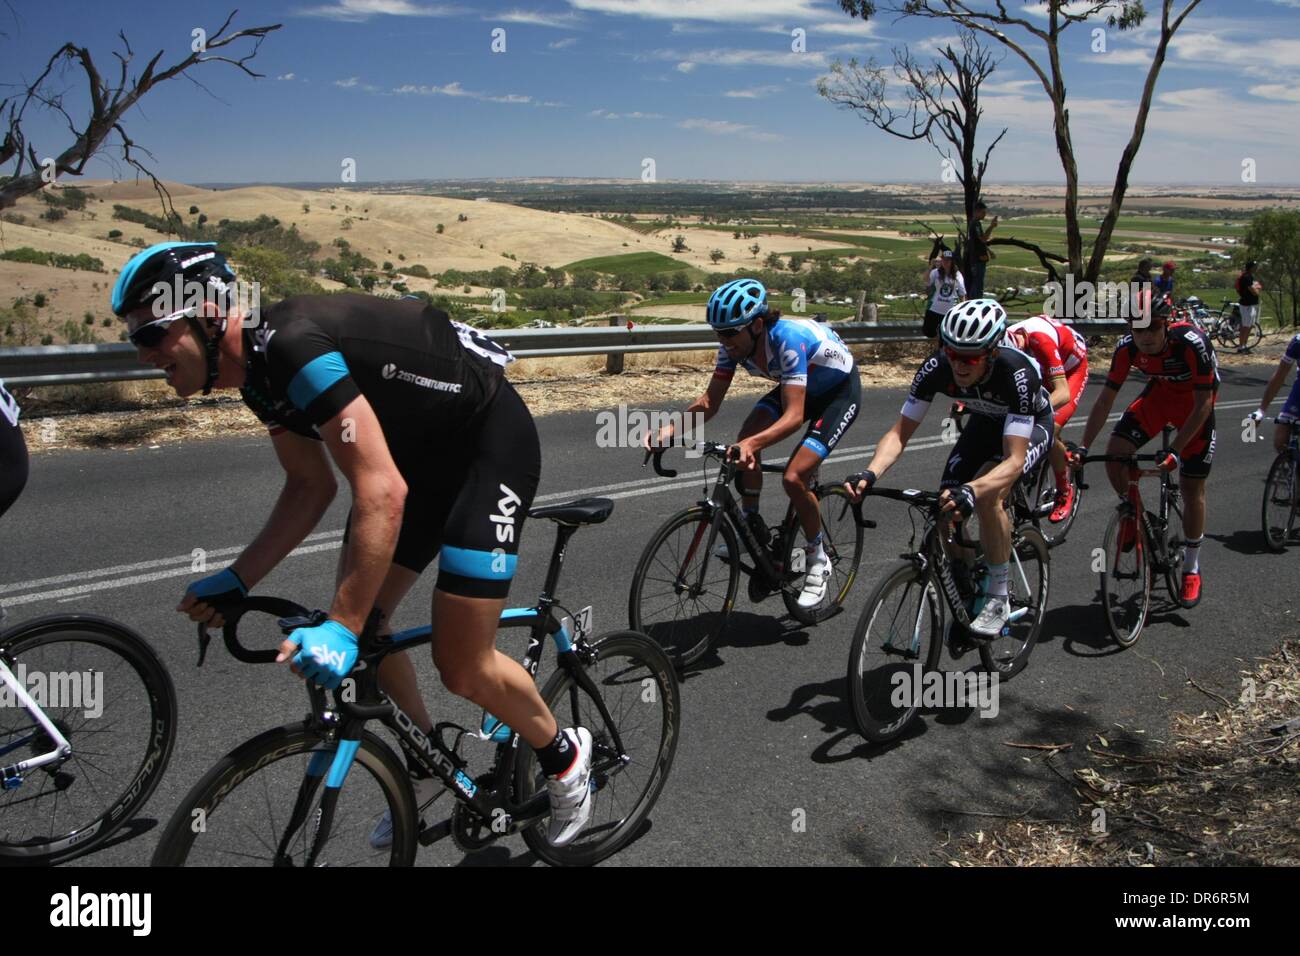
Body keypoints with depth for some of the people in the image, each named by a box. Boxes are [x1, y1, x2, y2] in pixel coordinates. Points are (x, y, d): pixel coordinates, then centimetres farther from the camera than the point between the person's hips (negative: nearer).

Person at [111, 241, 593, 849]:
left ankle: (565, 756, 18)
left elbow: (382, 493, -35)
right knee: (358, 618, 8)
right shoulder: (260, 370, 1)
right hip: (423, 449, 9)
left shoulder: (295, 346, -29)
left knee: (463, 668, -10)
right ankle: (428, 765, 29)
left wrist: (342, 628, -34)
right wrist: (237, 581, 4)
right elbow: (310, 488, 10)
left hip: (492, 441, -9)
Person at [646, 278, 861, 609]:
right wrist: (671, 429, -31)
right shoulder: (734, 343, -18)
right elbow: (710, 401, -14)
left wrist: (752, 444, -59)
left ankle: (817, 560, 3)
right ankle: (752, 526, 2)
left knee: (793, 478, -20)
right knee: (746, 441, -19)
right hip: (799, 388, 7)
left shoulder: (788, 338, -38)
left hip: (840, 392, -7)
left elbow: (794, 416, -43)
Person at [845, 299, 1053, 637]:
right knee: (947, 509, -14)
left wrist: (971, 490, -62)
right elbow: (900, 433, -24)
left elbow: (1014, 460, -44)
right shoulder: (937, 367, -28)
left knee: (986, 496, -32)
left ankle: (998, 599, -14)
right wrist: (870, 474, -43)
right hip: (985, 422, 5)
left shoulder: (1017, 373, -40)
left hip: (1032, 426, -4)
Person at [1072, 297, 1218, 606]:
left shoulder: (1192, 343, -35)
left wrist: (1175, 451, -35)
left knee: (1192, 488, -2)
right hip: (1160, 392, 3)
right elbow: (1106, 399, -16)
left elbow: (1204, 403, -29)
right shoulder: (1127, 348, -23)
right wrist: (1083, 447, -22)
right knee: (1115, 451, -20)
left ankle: (1191, 569, 15)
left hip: (1195, 401, -3)